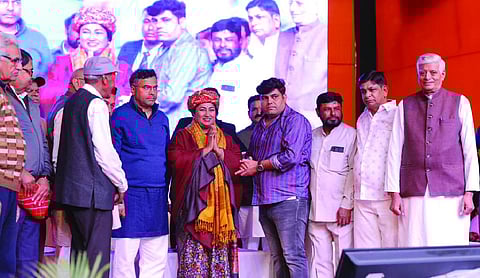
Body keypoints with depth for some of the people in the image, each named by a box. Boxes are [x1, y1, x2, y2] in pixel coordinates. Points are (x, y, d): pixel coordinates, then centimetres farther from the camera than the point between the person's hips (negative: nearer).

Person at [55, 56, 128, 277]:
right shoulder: (96, 104, -12)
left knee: (80, 253, 16)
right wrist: (122, 184, -4)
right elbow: (104, 151, -16)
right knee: (97, 258, -6)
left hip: (71, 189, 9)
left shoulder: (72, 101, 16)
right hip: (93, 192, -9)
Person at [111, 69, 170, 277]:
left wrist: (166, 192, 14)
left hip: (158, 197, 6)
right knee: (125, 256, -2)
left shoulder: (162, 118, 16)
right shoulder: (121, 115, -1)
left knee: (157, 257, 9)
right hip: (131, 195, -6)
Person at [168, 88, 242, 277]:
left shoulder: (226, 138, 19)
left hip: (221, 206, 3)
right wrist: (205, 150, -7)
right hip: (193, 204, -3)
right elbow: (177, 161, -10)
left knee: (220, 254, 1)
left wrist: (218, 149, -6)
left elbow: (238, 163, 5)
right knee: (193, 254, -8)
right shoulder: (182, 136, 8)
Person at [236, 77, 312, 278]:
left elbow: (291, 156, -16)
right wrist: (247, 166, 5)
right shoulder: (260, 126, 21)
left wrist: (258, 166, -6)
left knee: (293, 255, -9)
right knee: (277, 257, 10)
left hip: (288, 199, -8)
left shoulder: (295, 120, -4)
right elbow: (251, 158, 29)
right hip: (265, 201, 8)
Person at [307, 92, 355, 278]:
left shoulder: (351, 135, 0)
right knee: (319, 262, 6)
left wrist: (347, 205, -12)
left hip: (341, 212, -5)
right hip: (315, 212, 5)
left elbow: (354, 172, -6)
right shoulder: (312, 136, 15)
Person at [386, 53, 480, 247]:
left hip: (451, 194, -1)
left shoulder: (460, 103, 9)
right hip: (414, 194, 1)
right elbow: (395, 151, 8)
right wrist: (394, 193, 1)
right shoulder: (405, 106, 11)